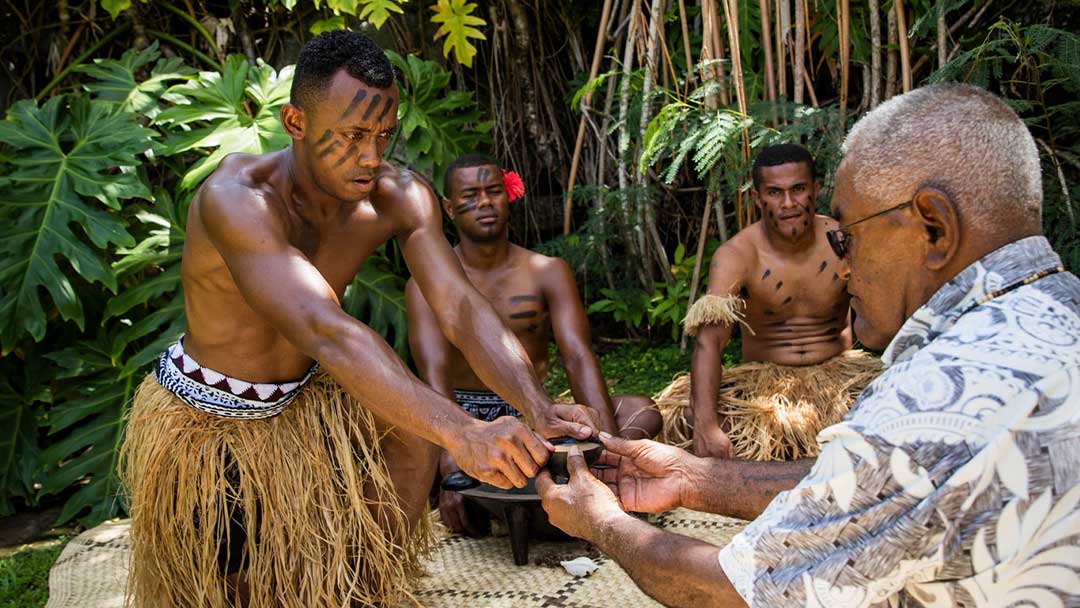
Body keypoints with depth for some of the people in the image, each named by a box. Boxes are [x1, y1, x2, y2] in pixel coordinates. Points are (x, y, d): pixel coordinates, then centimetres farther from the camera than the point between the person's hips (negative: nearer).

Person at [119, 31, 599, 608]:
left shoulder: (399, 197, -17)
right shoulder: (236, 198, -35)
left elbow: (461, 308, -25)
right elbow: (324, 332, -48)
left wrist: (538, 409, -42)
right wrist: (461, 432, -58)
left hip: (301, 393, 5)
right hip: (204, 423, -5)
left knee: (413, 429, -10)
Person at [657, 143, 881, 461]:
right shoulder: (735, 256, -12)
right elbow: (709, 340, -24)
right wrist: (706, 425, -40)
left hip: (838, 371, 1)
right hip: (764, 379, -1)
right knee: (686, 415, -29)